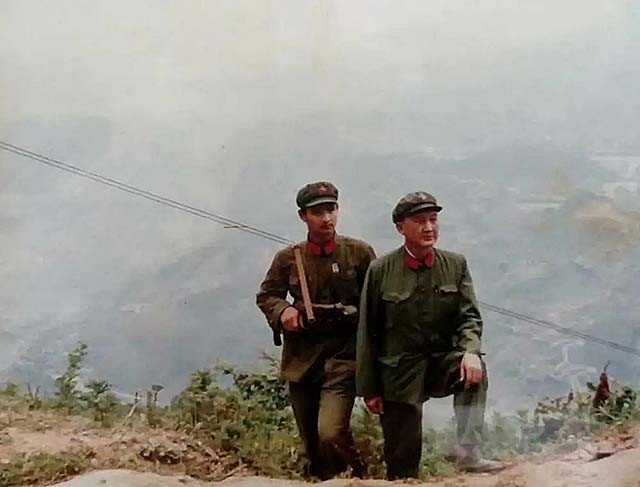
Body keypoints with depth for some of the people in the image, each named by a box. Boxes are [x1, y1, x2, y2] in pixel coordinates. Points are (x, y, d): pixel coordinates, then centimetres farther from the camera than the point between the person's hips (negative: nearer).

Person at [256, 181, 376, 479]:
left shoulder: (359, 252, -1)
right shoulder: (288, 258, 3)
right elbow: (266, 295, 14)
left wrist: (353, 315, -9)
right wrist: (282, 310, -6)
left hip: (342, 356, -3)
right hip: (301, 359, 3)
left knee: (331, 434, -20)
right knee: (311, 444, 11)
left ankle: (357, 479, 5)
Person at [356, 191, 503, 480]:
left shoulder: (455, 264, 1)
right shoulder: (380, 271, -6)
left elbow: (469, 316, -4)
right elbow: (367, 334, -1)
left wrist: (470, 351, -26)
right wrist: (368, 389, -1)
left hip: (443, 361, 2)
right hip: (400, 372, -2)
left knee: (474, 370, -31)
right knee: (403, 460, 1)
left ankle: (468, 453, -24)